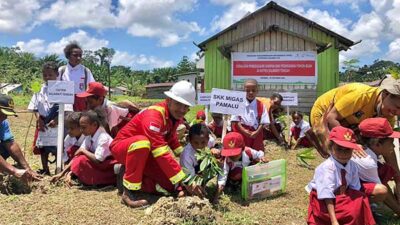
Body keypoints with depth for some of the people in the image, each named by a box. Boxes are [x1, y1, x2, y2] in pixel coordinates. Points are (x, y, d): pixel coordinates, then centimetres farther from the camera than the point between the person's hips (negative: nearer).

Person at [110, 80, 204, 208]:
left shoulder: (175, 115, -5)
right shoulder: (154, 115, -31)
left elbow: (172, 140, 12)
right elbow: (161, 152, -39)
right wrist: (184, 181, -39)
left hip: (145, 155, 7)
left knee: (174, 185, -9)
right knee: (142, 142, -42)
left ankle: (132, 175, 2)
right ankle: (129, 192, -27)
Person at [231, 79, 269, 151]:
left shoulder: (260, 106, 1)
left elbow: (263, 122, -2)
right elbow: (235, 120, -6)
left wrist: (257, 132, -15)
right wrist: (243, 130, -15)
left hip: (256, 134, 1)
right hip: (241, 133, -1)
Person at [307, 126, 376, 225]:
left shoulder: (352, 166, -7)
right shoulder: (327, 168, -26)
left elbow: (354, 190, -5)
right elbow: (327, 195, -27)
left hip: (342, 198, 7)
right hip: (324, 203, -7)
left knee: (360, 200, -15)